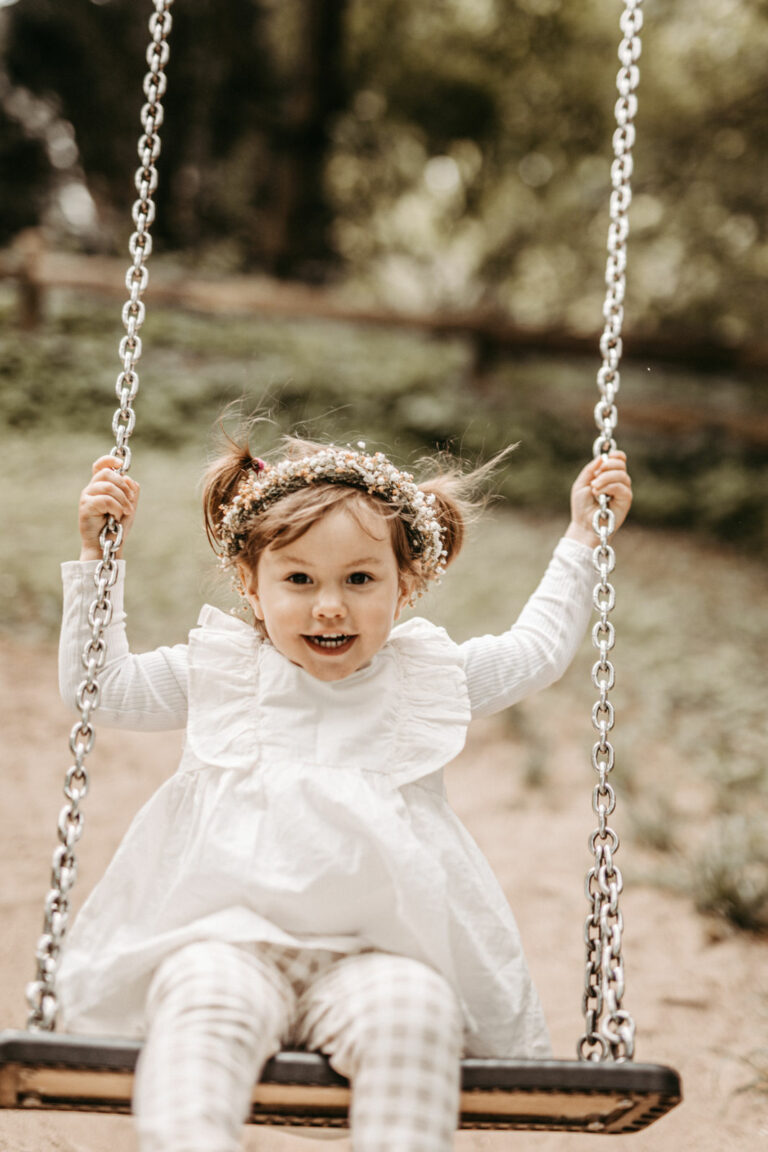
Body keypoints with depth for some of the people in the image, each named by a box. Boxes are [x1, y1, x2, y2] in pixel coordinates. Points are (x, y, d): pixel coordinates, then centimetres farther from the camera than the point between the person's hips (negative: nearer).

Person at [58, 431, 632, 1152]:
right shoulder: (220, 674, 18)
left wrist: (582, 534, 34)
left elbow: (541, 647, 33)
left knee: (413, 1014, -35)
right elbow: (97, 682, 24)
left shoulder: (426, 679, 20)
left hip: (378, 945, 1)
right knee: (204, 996, -37)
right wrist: (97, 553, 20)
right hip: (227, 935, 0)